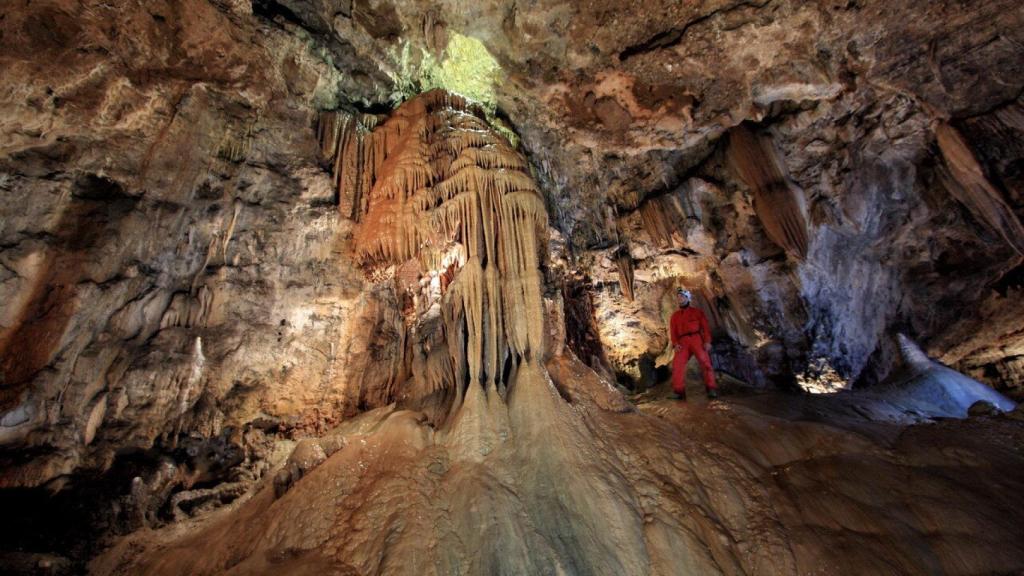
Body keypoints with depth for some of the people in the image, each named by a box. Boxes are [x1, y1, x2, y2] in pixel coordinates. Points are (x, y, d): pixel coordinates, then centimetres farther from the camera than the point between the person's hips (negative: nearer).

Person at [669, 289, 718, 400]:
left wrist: (707, 341, -9)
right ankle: (679, 391, -17)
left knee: (704, 361, -15)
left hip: (696, 339, -2)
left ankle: (712, 389, -11)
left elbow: (705, 326, 5)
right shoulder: (675, 315, 22)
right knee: (677, 363, -16)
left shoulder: (697, 311, 15)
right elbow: (673, 331, 12)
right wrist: (675, 344, -4)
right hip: (683, 342, 2)